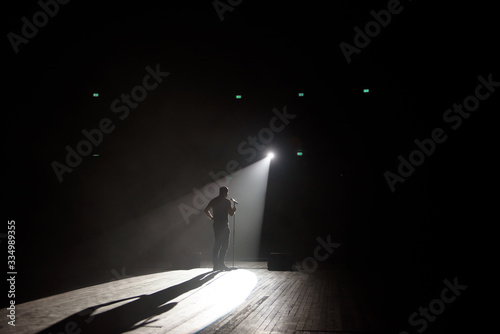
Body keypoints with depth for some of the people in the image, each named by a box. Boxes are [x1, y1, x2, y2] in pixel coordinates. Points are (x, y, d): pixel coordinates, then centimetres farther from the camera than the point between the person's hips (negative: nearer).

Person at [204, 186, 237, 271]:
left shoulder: (213, 200, 11)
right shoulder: (226, 201, -9)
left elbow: (206, 210, 11)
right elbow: (231, 213, -11)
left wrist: (212, 217, 15)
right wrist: (234, 209, 9)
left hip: (216, 225, 7)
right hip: (224, 225, -7)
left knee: (217, 244, 10)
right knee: (225, 244, -1)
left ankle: (216, 265, 10)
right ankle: (221, 264, -6)